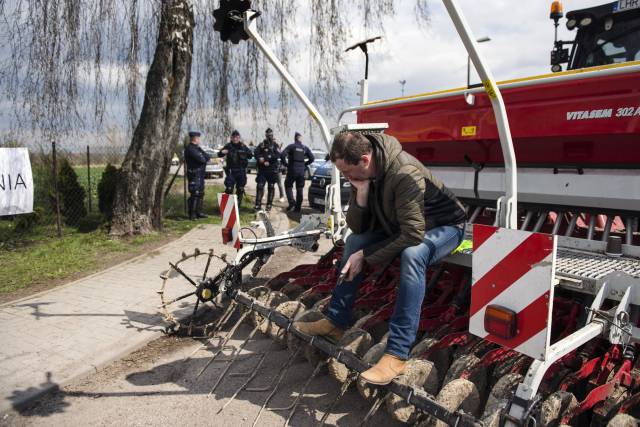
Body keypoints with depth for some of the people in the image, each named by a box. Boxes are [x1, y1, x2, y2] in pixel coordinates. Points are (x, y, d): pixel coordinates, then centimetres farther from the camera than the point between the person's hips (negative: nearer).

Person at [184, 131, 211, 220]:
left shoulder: (196, 147, 17)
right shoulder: (190, 148, -16)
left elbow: (206, 157, 17)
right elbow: (202, 159, -22)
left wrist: (206, 157, -4)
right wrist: (206, 157, -3)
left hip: (200, 174, 11)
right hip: (195, 174, -10)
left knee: (200, 193, 15)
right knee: (195, 194, -8)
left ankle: (198, 212, 24)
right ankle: (192, 214, -2)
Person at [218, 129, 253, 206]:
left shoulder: (243, 146, 4)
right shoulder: (228, 146, 0)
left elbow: (251, 155, 3)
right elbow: (219, 155, 2)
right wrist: (222, 152, -22)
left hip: (241, 171, 2)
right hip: (231, 171, -2)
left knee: (240, 190, 9)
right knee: (229, 189, -11)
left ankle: (238, 205, 22)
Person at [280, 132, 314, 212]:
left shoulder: (291, 146, -4)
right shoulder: (305, 148, 6)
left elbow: (282, 155, -15)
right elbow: (312, 158, 6)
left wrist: (285, 163, -1)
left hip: (292, 170, -3)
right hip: (301, 171, 3)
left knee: (288, 186, 11)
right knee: (299, 189, 9)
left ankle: (291, 202, -8)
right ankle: (298, 207, 11)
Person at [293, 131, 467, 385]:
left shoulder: (405, 173, -35)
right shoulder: (362, 175, -10)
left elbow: (412, 236, -36)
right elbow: (357, 227, -6)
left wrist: (366, 257, -28)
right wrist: (362, 193, -25)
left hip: (445, 226, -7)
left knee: (412, 254, -37)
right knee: (354, 241, -6)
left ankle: (397, 355, -34)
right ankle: (335, 322, 4)